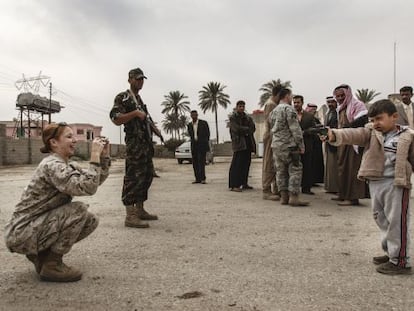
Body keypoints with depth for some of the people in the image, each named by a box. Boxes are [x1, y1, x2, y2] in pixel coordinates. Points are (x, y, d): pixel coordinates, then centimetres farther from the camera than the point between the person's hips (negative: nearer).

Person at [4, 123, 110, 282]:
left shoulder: (67, 165, 9)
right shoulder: (51, 165, -21)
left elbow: (96, 180, 9)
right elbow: (88, 187, -33)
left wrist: (104, 155, -2)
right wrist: (95, 155, -28)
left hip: (37, 227, 9)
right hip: (22, 233, -9)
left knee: (91, 220, 3)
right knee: (79, 209, -22)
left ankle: (42, 254, 12)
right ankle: (52, 265, -10)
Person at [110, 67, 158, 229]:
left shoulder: (139, 99, 22)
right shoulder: (122, 97, -3)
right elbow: (116, 119, -13)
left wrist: (153, 126, 13)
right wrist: (135, 113, -19)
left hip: (146, 142, 9)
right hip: (134, 142, -9)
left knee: (147, 176, 11)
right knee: (133, 177, -12)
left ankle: (139, 210, 20)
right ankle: (130, 216, -11)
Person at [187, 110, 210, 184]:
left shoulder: (204, 123, -1)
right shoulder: (189, 125, 9)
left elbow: (208, 134, 5)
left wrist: (204, 142, 6)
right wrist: (194, 140, 12)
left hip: (202, 145, -4)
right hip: (194, 146, 4)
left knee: (201, 161, -11)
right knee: (195, 163, 3)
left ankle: (202, 178, -11)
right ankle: (197, 179, 7)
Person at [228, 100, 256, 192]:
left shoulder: (247, 118, 19)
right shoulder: (233, 117, 2)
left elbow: (253, 128, 6)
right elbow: (236, 129, -12)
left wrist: (244, 131, -9)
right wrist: (247, 129, -1)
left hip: (248, 143, 6)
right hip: (238, 143, -6)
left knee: (246, 163, 7)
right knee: (237, 164, -10)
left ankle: (244, 183, 16)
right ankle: (233, 185, -10)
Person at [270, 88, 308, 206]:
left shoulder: (273, 111, 16)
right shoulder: (288, 109, -10)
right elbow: (295, 129, -14)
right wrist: (301, 145, -11)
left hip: (276, 145, 8)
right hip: (288, 145, -8)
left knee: (281, 171, 9)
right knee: (295, 170, -4)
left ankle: (284, 196, 12)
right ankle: (293, 197, -8)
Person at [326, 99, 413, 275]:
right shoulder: (370, 133, 4)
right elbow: (354, 134, -15)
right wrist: (334, 135, -34)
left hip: (396, 184, -5)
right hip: (375, 182, 5)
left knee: (396, 222, -2)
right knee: (381, 220, 17)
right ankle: (390, 253, 34)